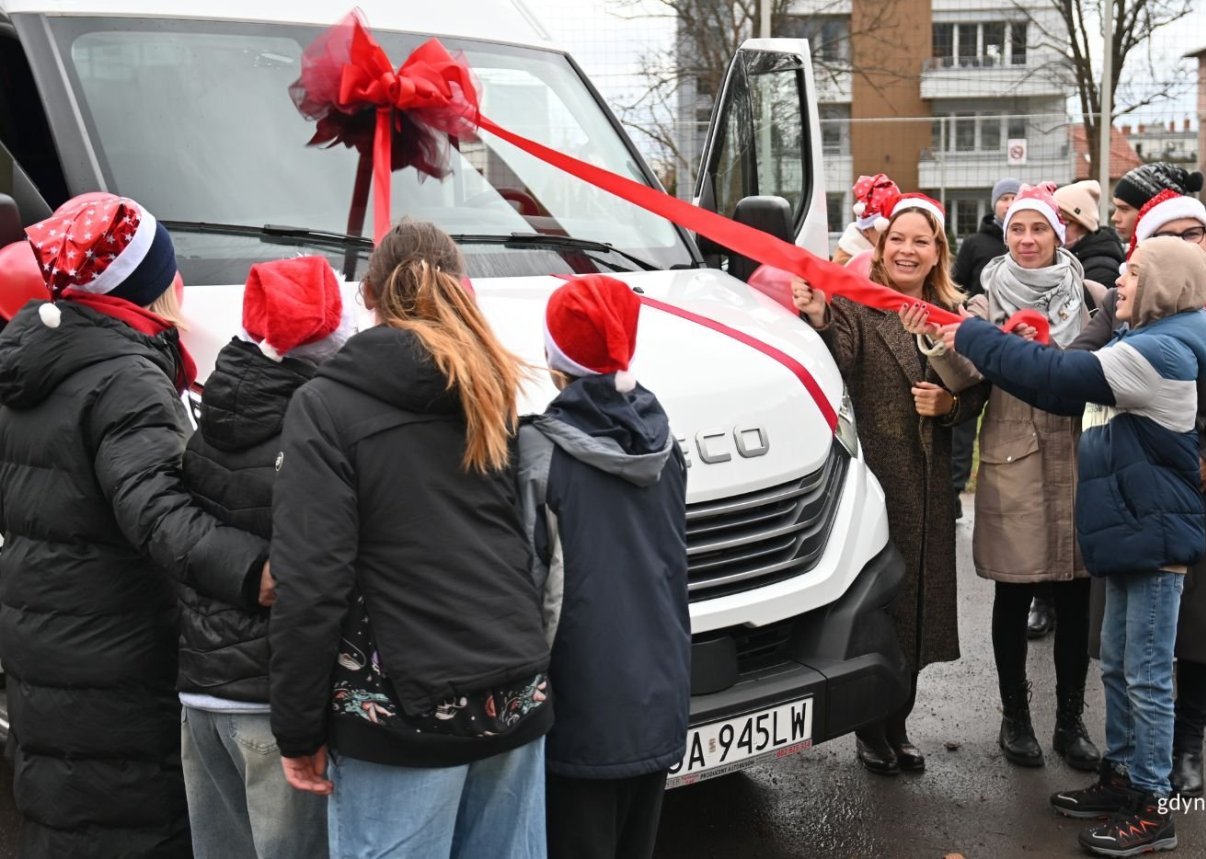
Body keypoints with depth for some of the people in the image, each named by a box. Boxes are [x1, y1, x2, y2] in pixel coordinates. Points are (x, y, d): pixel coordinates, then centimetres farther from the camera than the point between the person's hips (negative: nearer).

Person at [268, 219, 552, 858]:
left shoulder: (325, 404, -7)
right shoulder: (497, 396, 11)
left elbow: (311, 583, -12)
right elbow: (533, 547, 13)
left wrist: (299, 728, -6)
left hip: (403, 709, -5)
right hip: (517, 696, 6)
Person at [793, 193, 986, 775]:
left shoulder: (953, 314, 12)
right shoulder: (854, 305, -5)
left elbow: (977, 392, 15)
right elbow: (838, 366, -23)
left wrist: (950, 404, -5)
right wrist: (819, 321, -41)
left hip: (930, 483, 5)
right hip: (873, 473, -5)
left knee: (919, 602, 11)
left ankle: (897, 727, 26)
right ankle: (871, 732, 15)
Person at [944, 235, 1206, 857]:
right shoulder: (1146, 345, 14)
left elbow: (1060, 378, -26)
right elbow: (1080, 387, 13)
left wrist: (970, 337, -18)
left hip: (1155, 533, -10)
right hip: (1132, 530, 10)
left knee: (1146, 676, -1)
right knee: (1117, 665, 17)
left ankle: (1151, 808, 9)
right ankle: (1121, 776, 29)